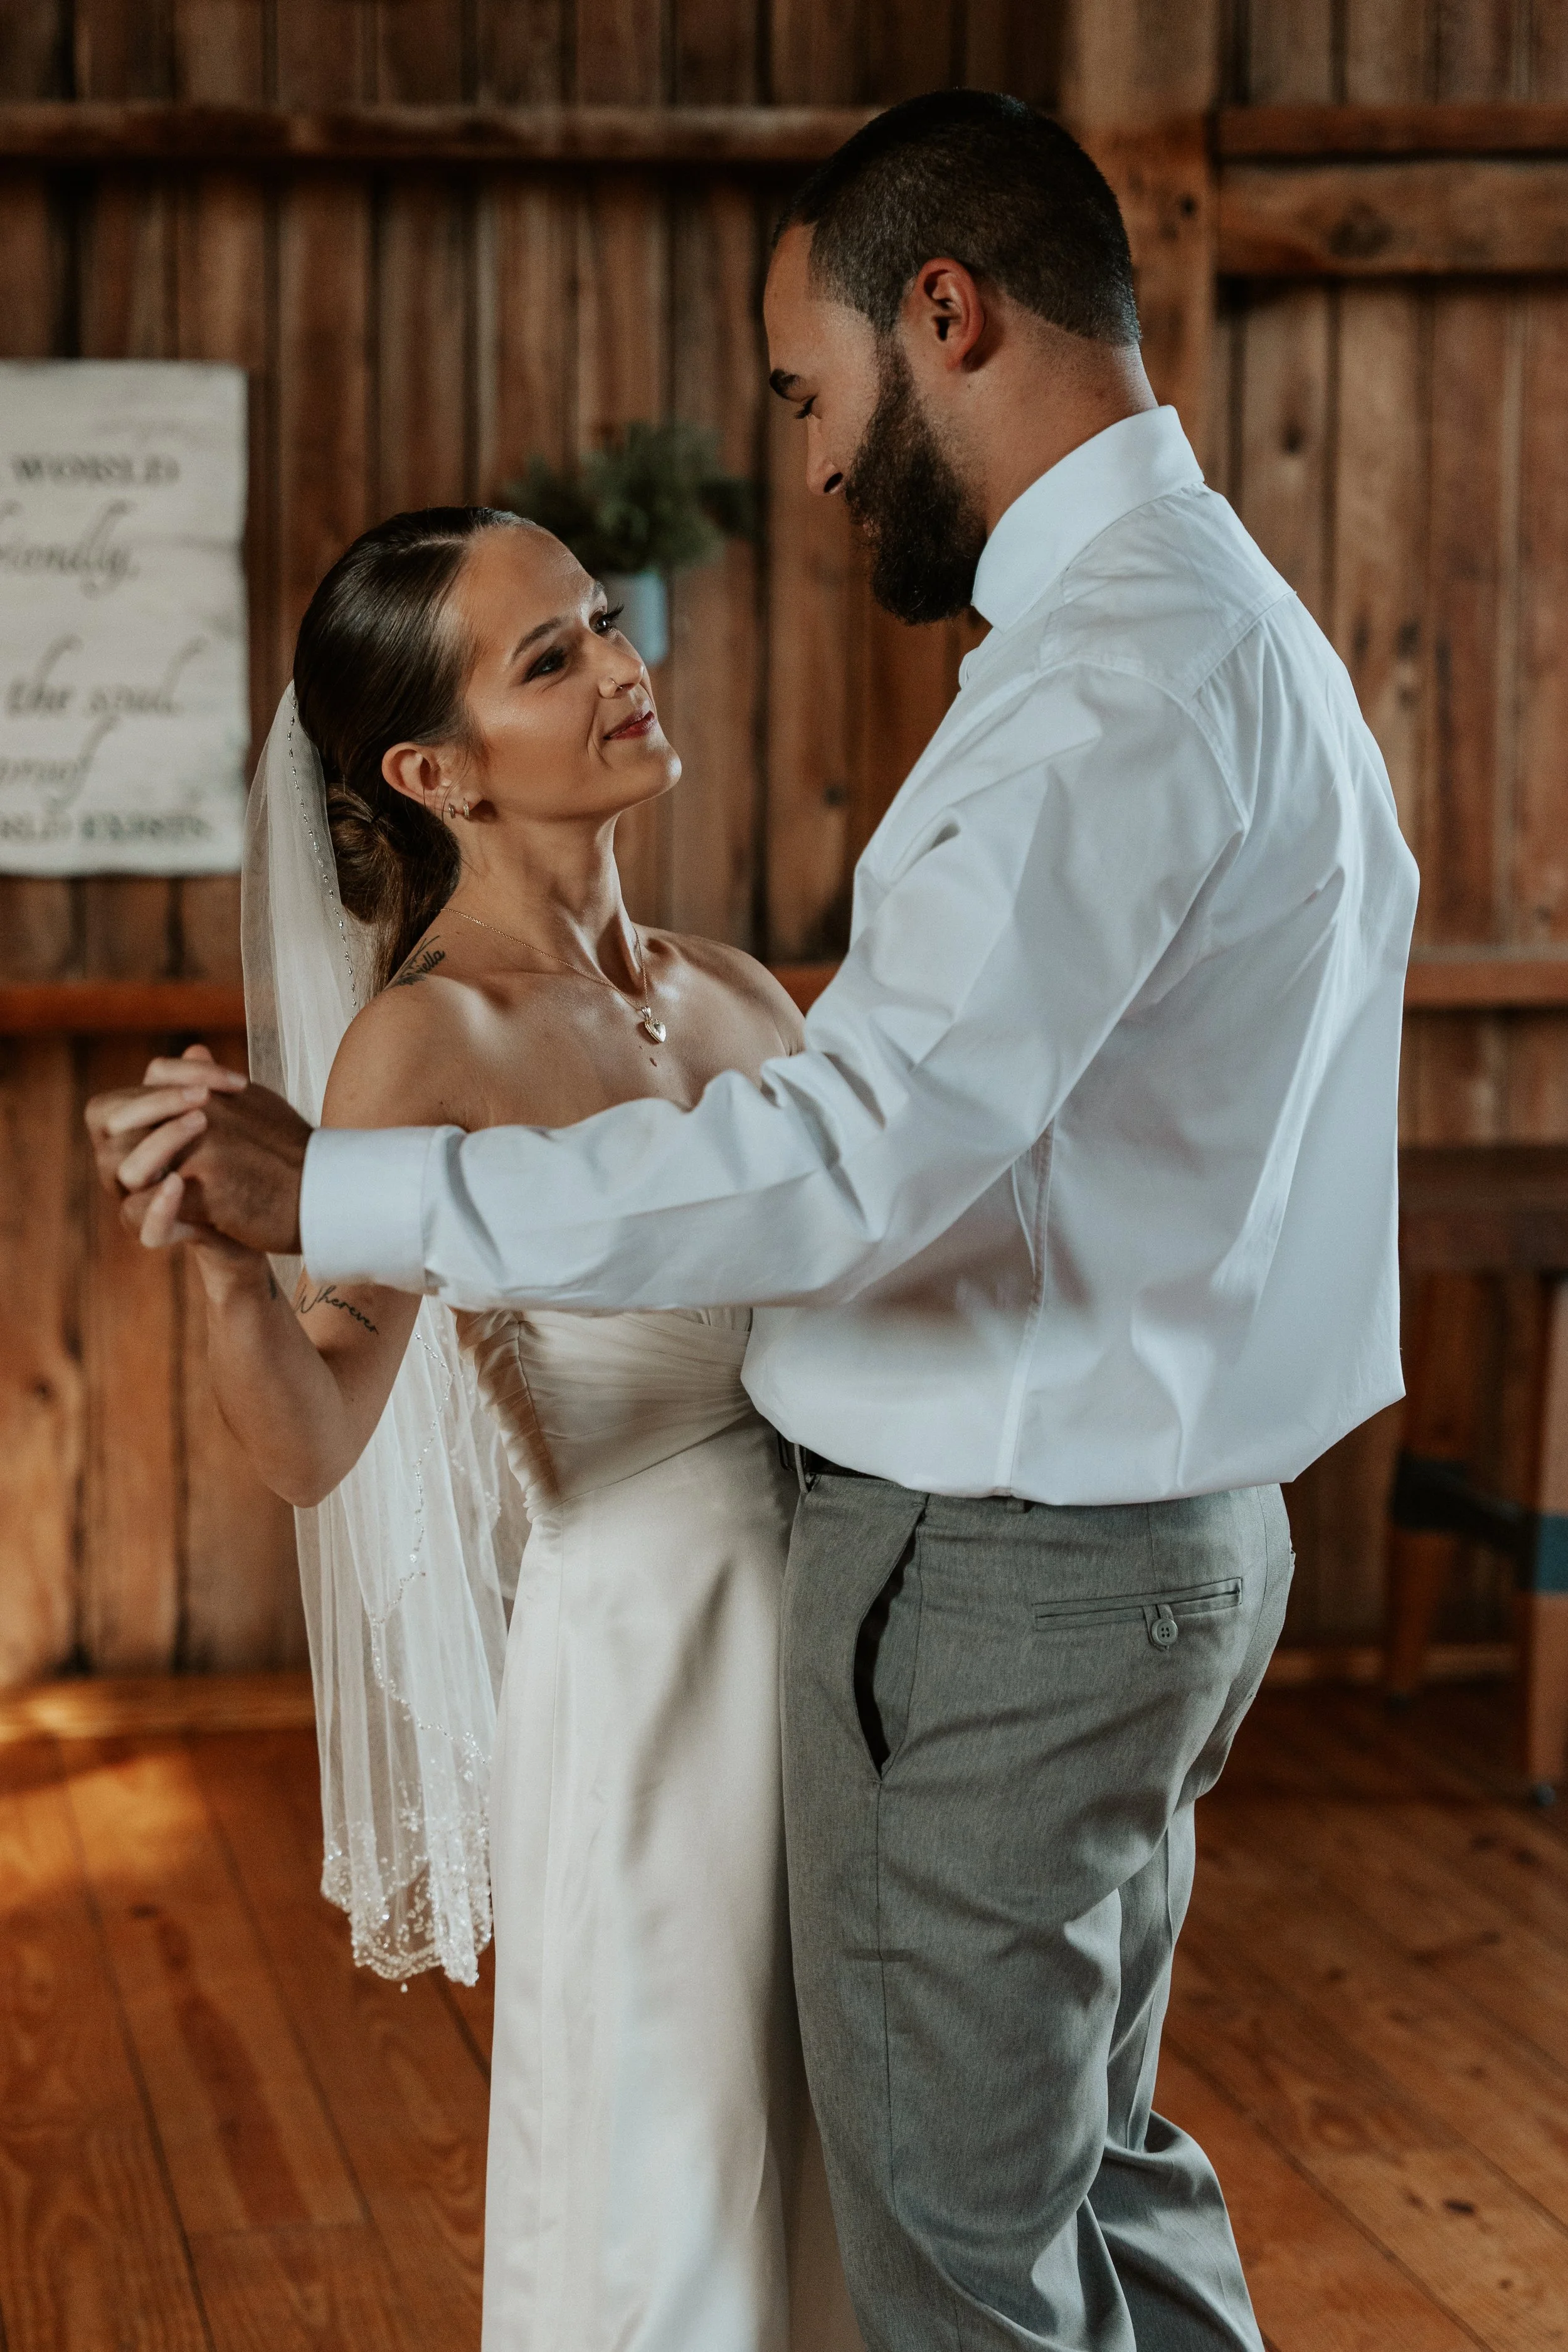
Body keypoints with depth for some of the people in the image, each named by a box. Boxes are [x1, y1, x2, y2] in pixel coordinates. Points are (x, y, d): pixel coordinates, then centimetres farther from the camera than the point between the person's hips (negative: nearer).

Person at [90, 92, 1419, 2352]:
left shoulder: (1124, 671, -22)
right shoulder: (1232, 619, 12)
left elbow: (849, 1152, -31)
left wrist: (334, 1191, -26)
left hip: (999, 1568, -10)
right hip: (1150, 1524, 10)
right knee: (1100, 2169, 23)